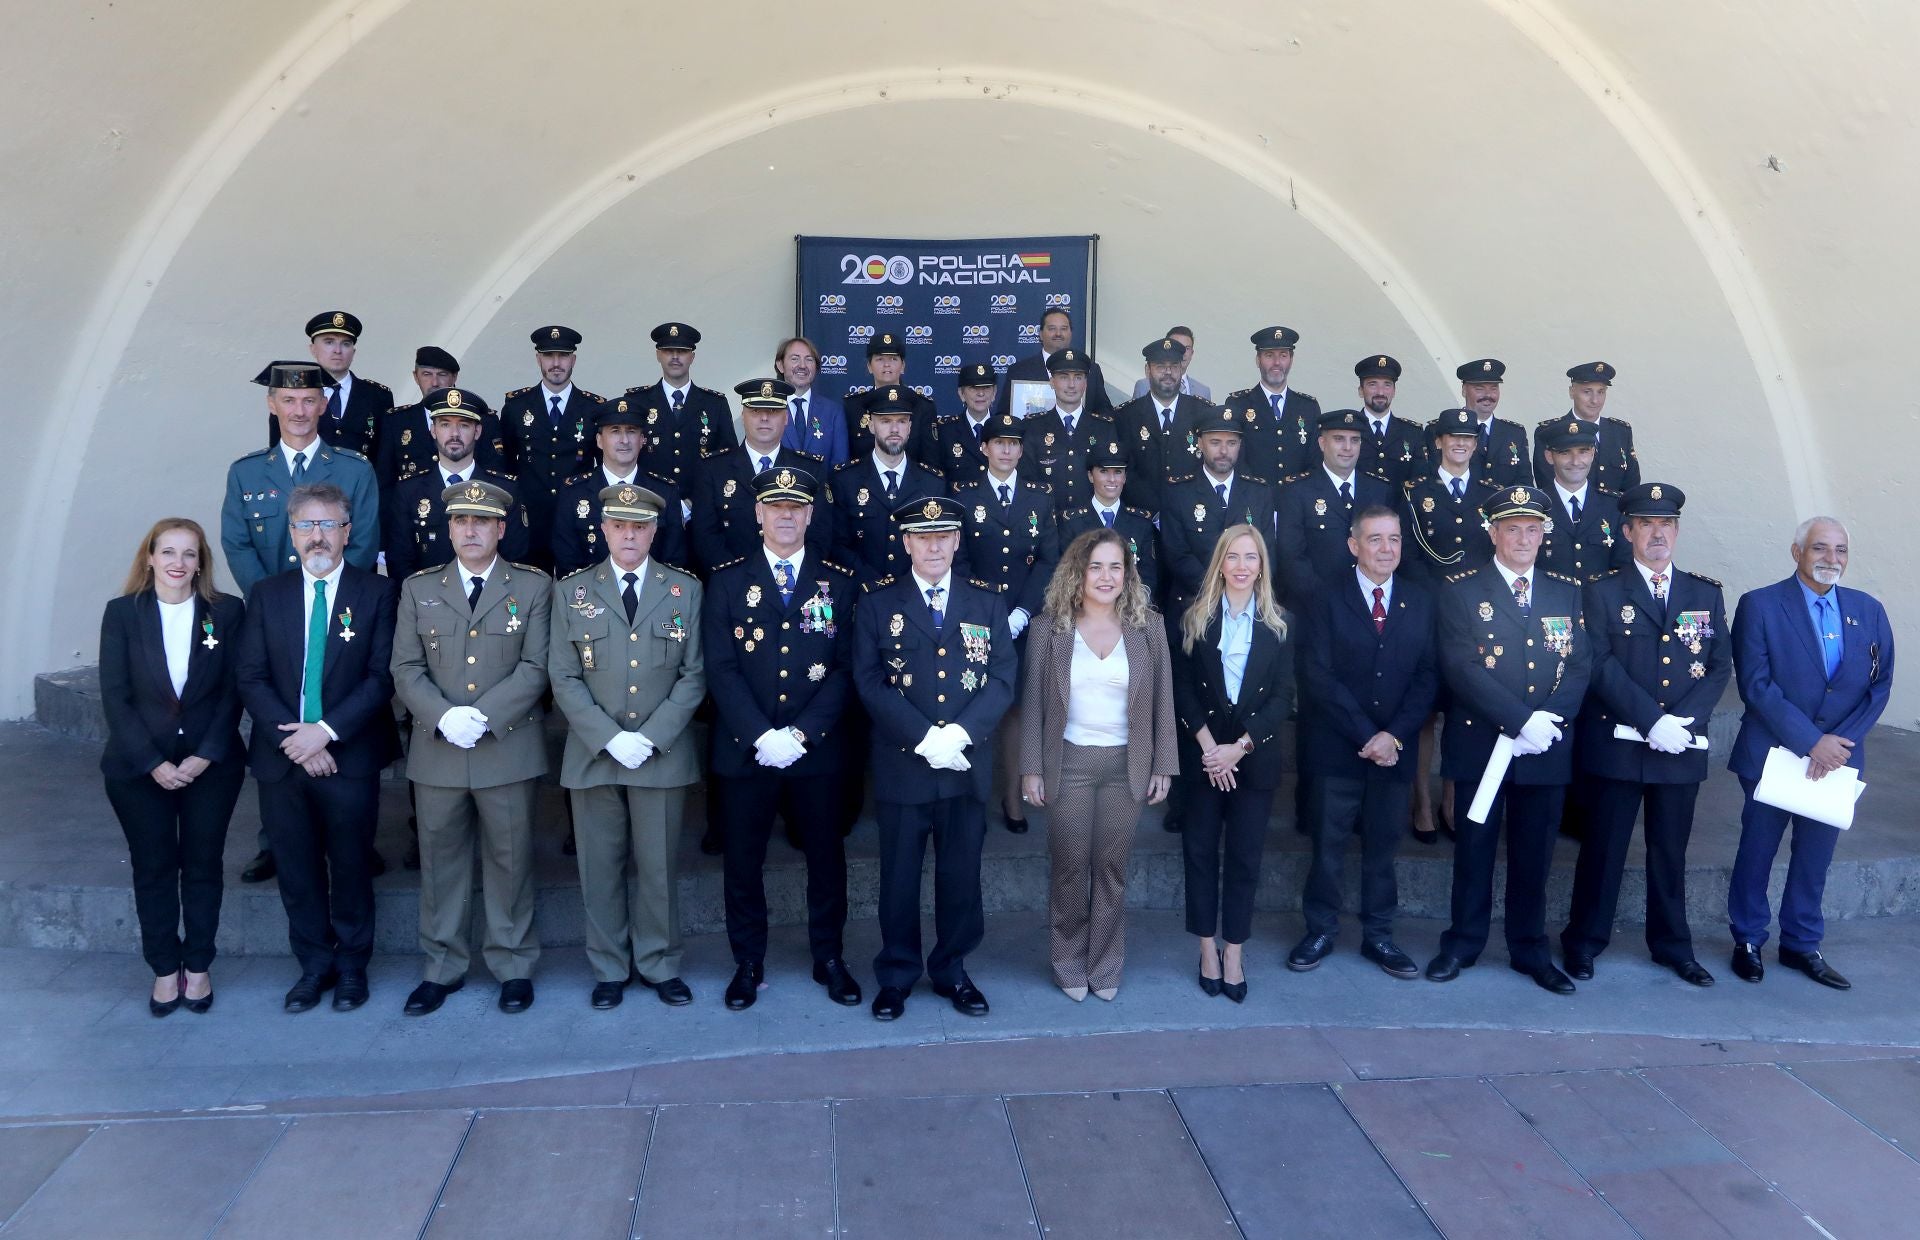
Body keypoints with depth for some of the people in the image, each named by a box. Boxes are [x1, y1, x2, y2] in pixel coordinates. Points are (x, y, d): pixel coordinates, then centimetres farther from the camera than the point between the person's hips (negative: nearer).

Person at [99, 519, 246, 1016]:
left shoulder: (227, 612, -2)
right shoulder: (121, 613, -2)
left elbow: (233, 691, -3)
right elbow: (114, 696, -5)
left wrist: (205, 756, -12)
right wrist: (153, 763, -12)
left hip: (210, 765, 0)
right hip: (139, 768, 0)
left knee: (202, 864, 8)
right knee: (153, 868, 9)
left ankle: (198, 966, 20)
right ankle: (164, 969, 20)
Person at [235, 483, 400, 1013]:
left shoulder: (377, 592, -2)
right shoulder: (266, 595, 7)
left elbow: (382, 675, -8)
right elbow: (250, 677, 1)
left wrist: (327, 730, -17)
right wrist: (290, 737, -12)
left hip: (350, 759, -2)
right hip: (281, 759, 3)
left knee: (351, 868, 8)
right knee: (297, 871, 11)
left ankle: (351, 966, 24)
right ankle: (314, 965, 26)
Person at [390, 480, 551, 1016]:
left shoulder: (533, 586, 3)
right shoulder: (418, 588, 10)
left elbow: (536, 667, -5)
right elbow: (405, 669, 3)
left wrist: (483, 716, -16)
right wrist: (443, 716, -14)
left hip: (509, 748, -2)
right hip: (436, 751, 2)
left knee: (509, 858, 6)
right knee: (440, 859, 9)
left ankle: (513, 964, 18)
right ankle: (442, 967, 22)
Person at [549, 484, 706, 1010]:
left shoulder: (685, 590, 5)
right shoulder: (571, 591, 5)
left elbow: (694, 674, 0)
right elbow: (564, 678, 0)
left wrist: (651, 737, -10)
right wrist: (609, 738, -12)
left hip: (663, 753, 0)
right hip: (593, 754, 0)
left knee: (658, 866, 6)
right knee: (601, 867, 7)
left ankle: (659, 965, 20)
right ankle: (609, 969, 21)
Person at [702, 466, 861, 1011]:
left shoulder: (839, 582, 4)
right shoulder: (727, 581, 3)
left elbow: (845, 668, -2)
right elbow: (721, 669, -5)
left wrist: (802, 733, -13)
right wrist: (760, 736, -16)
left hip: (817, 748, 1)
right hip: (744, 749, 0)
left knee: (826, 857, 10)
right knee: (743, 861, 8)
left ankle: (829, 959, 25)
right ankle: (748, 964, 23)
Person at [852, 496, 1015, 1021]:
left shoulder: (986, 602, 7)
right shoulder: (877, 603, 1)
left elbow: (1002, 679, 0)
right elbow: (870, 682, -7)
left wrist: (958, 734, -14)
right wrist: (924, 738, -16)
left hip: (968, 765, 2)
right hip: (901, 763, -1)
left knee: (961, 874, 10)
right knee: (899, 876, 7)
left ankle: (952, 971, 26)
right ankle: (896, 976, 23)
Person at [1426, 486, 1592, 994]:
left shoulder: (1567, 593, 10)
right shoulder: (1461, 590, -2)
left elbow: (1580, 665, 2)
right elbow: (1461, 668, -12)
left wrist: (1549, 719, -14)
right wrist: (1521, 720, -19)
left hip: (1546, 748, 3)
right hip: (1479, 743, -3)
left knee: (1535, 853, 10)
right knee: (1474, 849, 8)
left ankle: (1530, 950, 24)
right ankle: (1462, 945, 21)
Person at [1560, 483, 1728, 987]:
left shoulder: (1706, 594, 10)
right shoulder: (1602, 593, 0)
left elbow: (1720, 667, 4)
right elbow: (1601, 667, -10)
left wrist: (1683, 721, -12)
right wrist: (1652, 722, -18)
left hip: (1682, 748, 3)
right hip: (1616, 745, -3)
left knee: (1671, 851, 12)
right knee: (1603, 848, 5)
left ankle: (1672, 945, 26)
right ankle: (1584, 942, 16)